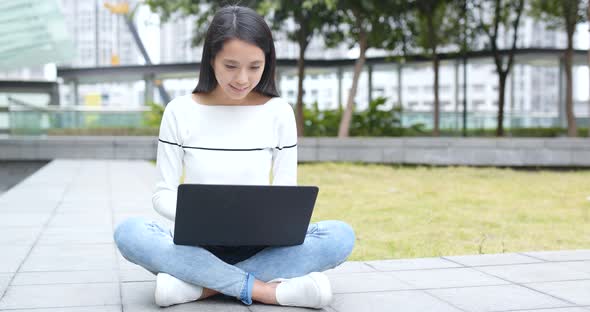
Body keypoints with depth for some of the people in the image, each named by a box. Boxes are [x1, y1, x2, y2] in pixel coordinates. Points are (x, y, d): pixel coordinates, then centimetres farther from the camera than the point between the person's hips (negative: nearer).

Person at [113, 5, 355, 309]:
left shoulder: (279, 112, -1)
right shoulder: (179, 112, -2)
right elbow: (164, 193, -2)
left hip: (259, 246, 1)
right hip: (199, 244, 0)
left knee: (340, 236, -26)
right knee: (128, 232, -30)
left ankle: (199, 285, -26)